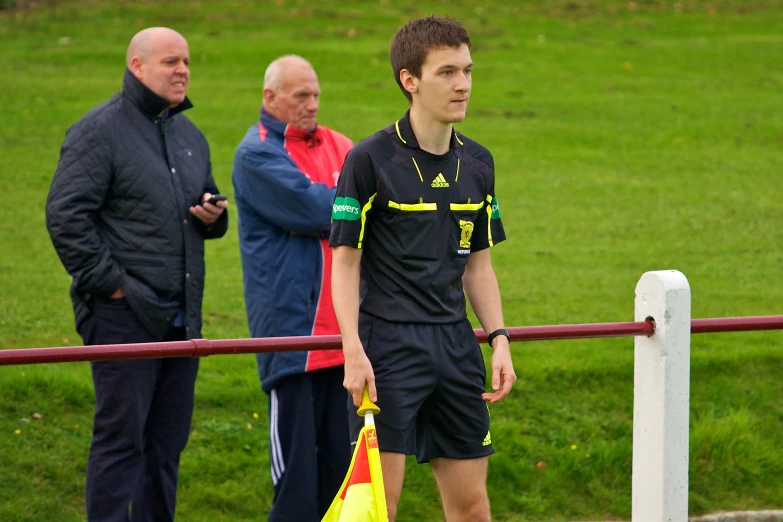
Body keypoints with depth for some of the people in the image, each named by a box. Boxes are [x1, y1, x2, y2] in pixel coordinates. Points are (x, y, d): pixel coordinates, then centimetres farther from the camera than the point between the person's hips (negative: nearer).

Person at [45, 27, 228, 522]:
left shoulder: (190, 136, 19)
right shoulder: (98, 132, -6)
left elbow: (207, 209, 31)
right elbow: (66, 216, -11)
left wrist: (214, 215, 6)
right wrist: (107, 283, -14)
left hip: (181, 315, 7)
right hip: (124, 315, -7)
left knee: (169, 437, 10)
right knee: (121, 435, -7)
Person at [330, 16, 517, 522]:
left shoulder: (478, 163, 9)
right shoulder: (370, 160, -8)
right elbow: (346, 259, -7)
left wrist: (499, 339, 7)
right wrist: (354, 351, -14)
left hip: (455, 346, 6)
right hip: (388, 344, -5)